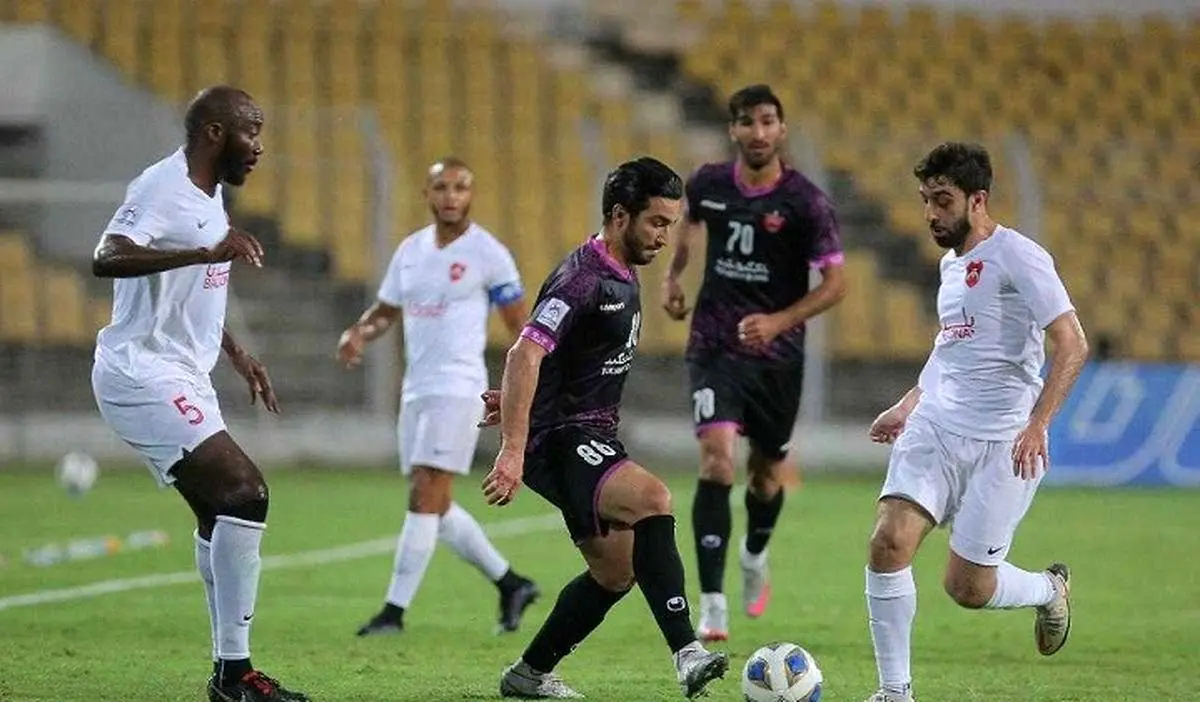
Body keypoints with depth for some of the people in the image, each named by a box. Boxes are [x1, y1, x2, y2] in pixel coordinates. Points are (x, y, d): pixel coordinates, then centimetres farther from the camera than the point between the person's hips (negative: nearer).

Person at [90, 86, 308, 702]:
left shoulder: (208, 197, 15)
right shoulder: (162, 188, -16)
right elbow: (106, 259, -34)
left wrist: (237, 355, 32)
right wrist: (209, 253, -41)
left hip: (182, 376, 11)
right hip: (144, 374, -11)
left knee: (221, 512, 14)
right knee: (243, 493, -18)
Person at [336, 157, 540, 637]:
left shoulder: (487, 254, -6)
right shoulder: (410, 250, 13)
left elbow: (520, 325, -3)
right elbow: (385, 311, 21)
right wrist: (357, 335, -1)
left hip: (458, 389, -8)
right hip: (416, 389, 8)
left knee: (425, 497, -13)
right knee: (436, 506, 11)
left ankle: (395, 611, -13)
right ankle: (511, 585, 25)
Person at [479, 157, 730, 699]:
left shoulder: (623, 279, 13)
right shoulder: (583, 278, -18)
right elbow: (525, 355, -27)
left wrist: (517, 398, 27)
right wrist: (512, 450, -34)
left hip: (593, 439, 10)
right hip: (559, 441, -10)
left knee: (616, 573, 13)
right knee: (653, 500, -31)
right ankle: (687, 654, -39)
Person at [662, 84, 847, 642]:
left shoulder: (805, 202, -12)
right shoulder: (709, 184, -2)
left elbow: (835, 283, -10)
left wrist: (778, 321, -22)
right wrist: (673, 274, 16)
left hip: (778, 355, 0)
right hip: (715, 347, 0)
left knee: (767, 473, 14)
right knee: (716, 460, -19)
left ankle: (755, 555, 49)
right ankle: (711, 604, -19)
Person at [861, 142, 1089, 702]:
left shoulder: (1018, 256, -11)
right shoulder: (951, 262, 15)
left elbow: (1072, 345, -17)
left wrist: (1037, 423, -26)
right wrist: (910, 404, 22)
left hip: (1002, 441, -7)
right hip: (935, 426, 7)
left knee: (968, 587, -4)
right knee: (889, 542, -15)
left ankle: (1049, 589, 30)